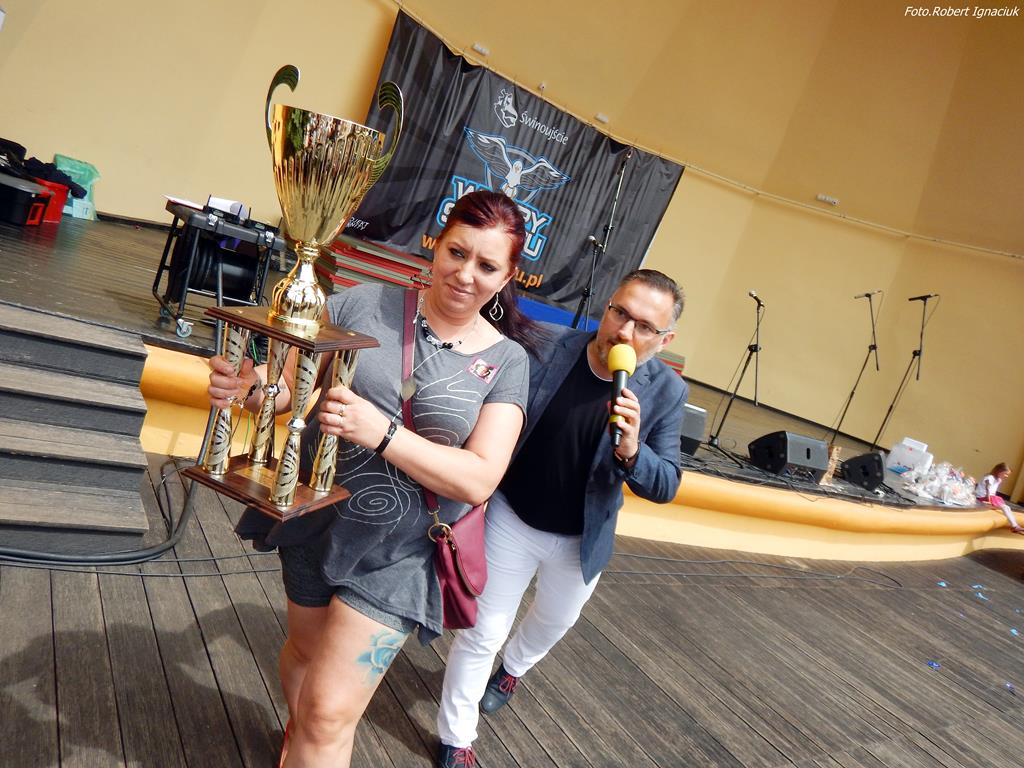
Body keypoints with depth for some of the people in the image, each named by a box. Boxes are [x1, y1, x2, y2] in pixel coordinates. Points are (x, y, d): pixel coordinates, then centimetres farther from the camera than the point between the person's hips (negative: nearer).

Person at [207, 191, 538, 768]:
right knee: (306, 647, 28)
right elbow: (293, 384, -4)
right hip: (316, 521, 3)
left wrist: (380, 432, -30)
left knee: (329, 713, -1)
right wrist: (250, 387, -27)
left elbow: (479, 480, -17)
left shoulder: (506, 362, -10)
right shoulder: (365, 304, -9)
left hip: (398, 552, -2)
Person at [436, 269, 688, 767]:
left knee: (554, 623, 28)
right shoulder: (550, 352, -21)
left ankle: (513, 668, 63)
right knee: (483, 633, 9)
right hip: (511, 521, -2)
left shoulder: (665, 393, -17)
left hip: (581, 541, 3)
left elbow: (664, 487, -17)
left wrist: (631, 451, -37)